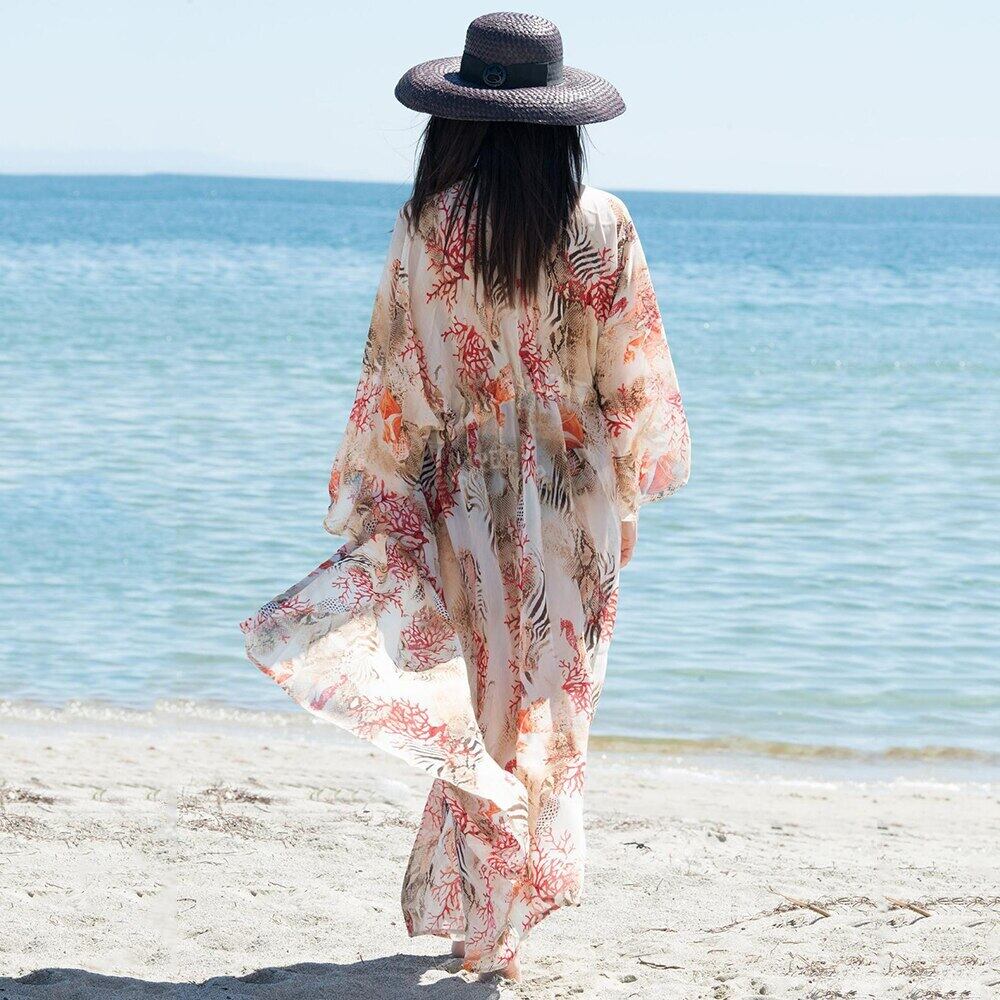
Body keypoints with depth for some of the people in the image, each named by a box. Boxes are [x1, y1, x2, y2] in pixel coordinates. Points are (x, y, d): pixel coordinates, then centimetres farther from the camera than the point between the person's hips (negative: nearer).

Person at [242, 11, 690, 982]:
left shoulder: (427, 228, -11)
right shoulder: (603, 227, -8)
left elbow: (394, 376, -7)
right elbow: (636, 380, -3)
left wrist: (372, 505, 3)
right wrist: (629, 495, 9)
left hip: (466, 497, 0)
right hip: (575, 504, 1)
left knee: (480, 706, 12)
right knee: (549, 705, 13)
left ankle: (477, 914, 17)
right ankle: (506, 913, 19)